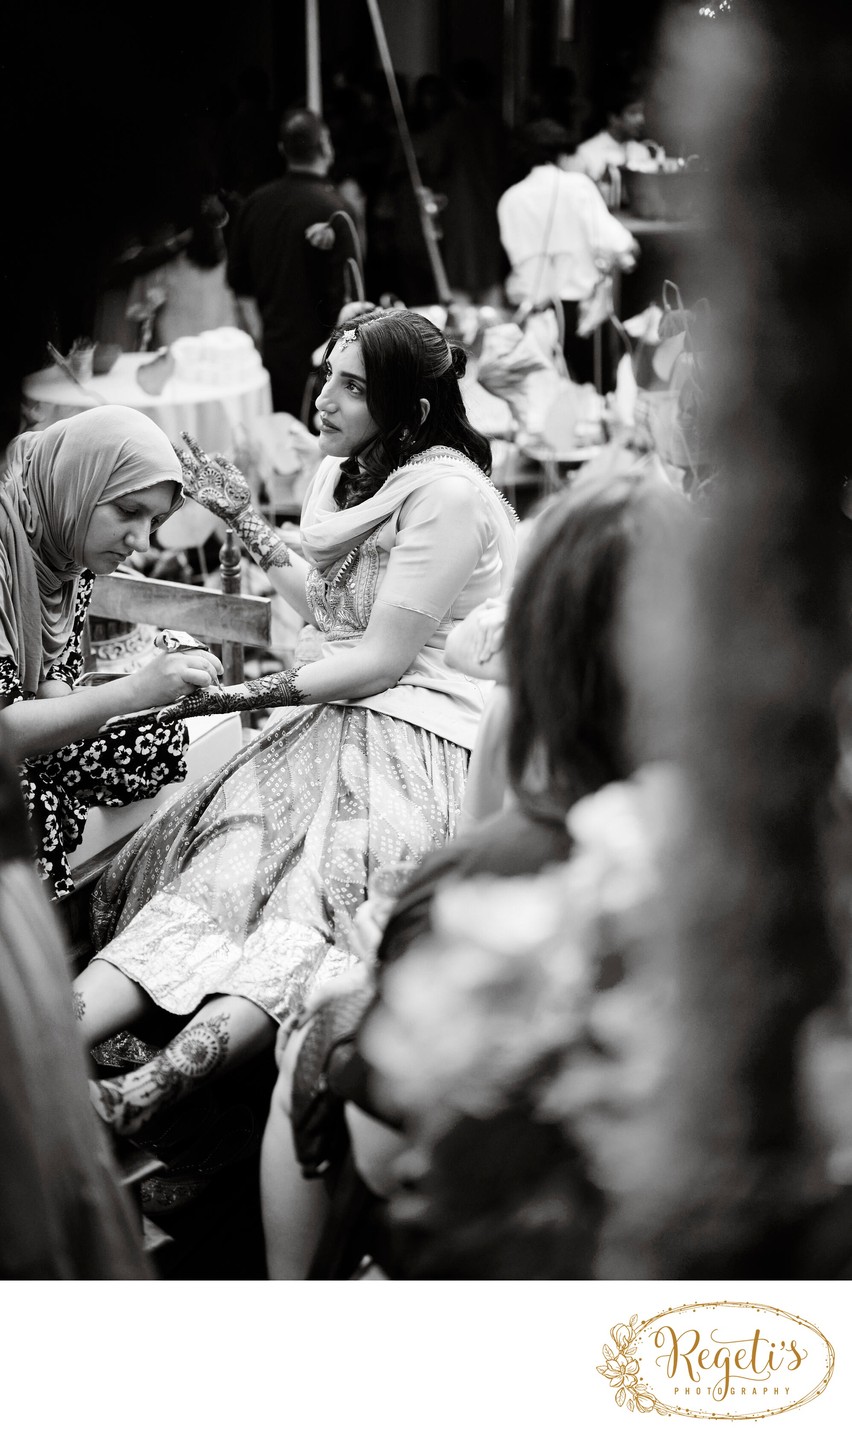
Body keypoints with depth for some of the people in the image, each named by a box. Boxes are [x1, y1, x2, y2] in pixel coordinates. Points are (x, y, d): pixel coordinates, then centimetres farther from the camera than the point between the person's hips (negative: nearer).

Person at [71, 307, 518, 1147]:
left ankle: (144, 1093, -48)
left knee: (307, 911, -28)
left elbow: (382, 659, -14)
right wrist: (243, 520, 21)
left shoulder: (446, 492, -12)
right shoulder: (343, 473, 16)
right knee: (209, 878, -17)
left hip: (408, 734, -7)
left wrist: (236, 696, -12)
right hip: (325, 722, 7)